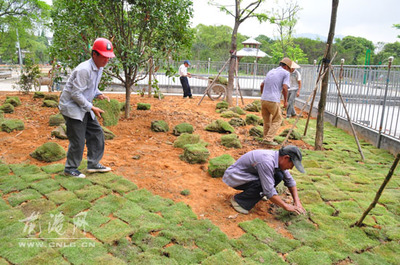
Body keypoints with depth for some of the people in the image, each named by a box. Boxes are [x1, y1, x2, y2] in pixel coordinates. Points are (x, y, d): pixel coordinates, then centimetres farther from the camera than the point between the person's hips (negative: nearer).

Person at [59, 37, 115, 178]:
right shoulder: (84, 70, -25)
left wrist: (99, 94, -1)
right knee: (78, 140, -5)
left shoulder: (99, 68, 5)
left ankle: (93, 164, 23)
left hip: (84, 108, 9)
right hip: (72, 107, -9)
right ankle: (70, 168, 15)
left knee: (96, 133, 10)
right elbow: (76, 94, -25)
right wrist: (92, 108, -21)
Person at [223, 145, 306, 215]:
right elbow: (269, 192, -33)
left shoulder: (279, 158, -7)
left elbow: (290, 181, 6)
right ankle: (238, 200, -11)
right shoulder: (267, 161, -34)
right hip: (234, 176, -8)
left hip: (248, 174, 8)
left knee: (279, 176, -7)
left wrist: (297, 201, -3)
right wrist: (286, 206, -22)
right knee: (264, 185, -31)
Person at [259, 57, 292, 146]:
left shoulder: (271, 71, 21)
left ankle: (266, 138, 25)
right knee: (277, 120, 9)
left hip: (263, 99, 6)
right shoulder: (286, 73, 2)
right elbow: (284, 88, -11)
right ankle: (269, 139, 1)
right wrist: (285, 101, -1)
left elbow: (262, 85, 25)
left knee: (267, 120, 19)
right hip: (273, 101, -6)